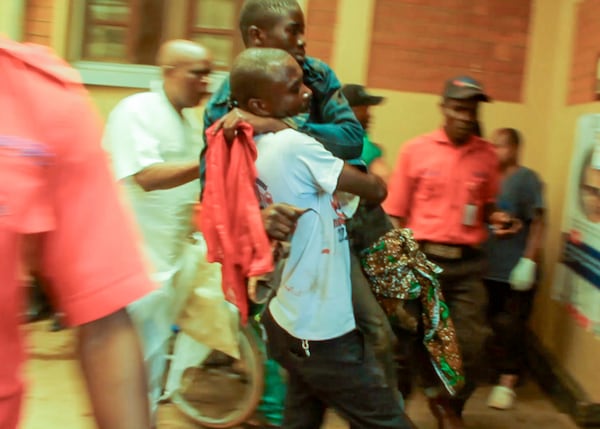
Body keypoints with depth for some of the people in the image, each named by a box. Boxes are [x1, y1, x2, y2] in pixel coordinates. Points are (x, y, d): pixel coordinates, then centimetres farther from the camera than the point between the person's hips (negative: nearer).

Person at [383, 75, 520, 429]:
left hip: (468, 263, 2)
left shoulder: (487, 154, 5)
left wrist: (497, 218, -3)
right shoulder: (415, 150, -2)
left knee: (471, 344, 1)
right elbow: (395, 214, 1)